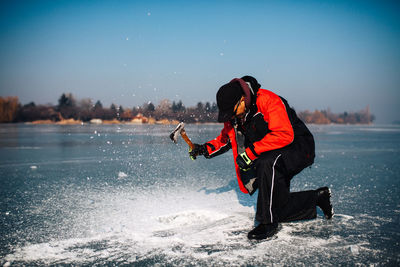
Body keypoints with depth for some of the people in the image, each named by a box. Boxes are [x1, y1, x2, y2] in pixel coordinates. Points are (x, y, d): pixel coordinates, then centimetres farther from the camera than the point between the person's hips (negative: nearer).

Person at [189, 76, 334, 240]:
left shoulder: (268, 101, -26)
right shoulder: (233, 116, -3)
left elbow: (284, 135, -34)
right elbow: (225, 139, 14)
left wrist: (251, 152, -34)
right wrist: (206, 149, -5)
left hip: (298, 148, -8)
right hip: (271, 157, 8)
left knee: (266, 163, -38)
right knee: (278, 208, 0)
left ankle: (268, 223, -26)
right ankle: (318, 197, 25)